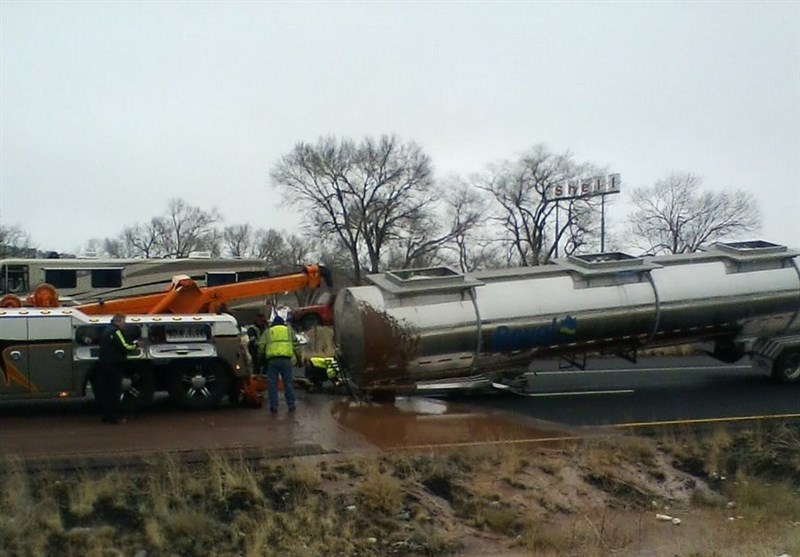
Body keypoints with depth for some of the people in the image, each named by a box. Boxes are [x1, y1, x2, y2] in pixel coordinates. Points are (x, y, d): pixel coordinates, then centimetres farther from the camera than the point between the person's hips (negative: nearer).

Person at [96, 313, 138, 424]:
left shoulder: (106, 330, 17)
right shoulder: (116, 331, -12)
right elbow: (124, 347, -18)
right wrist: (135, 345, 0)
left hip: (103, 364, 9)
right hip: (113, 365, -9)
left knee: (105, 392, 10)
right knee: (114, 392, -4)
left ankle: (106, 416, 14)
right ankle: (114, 417, -3)